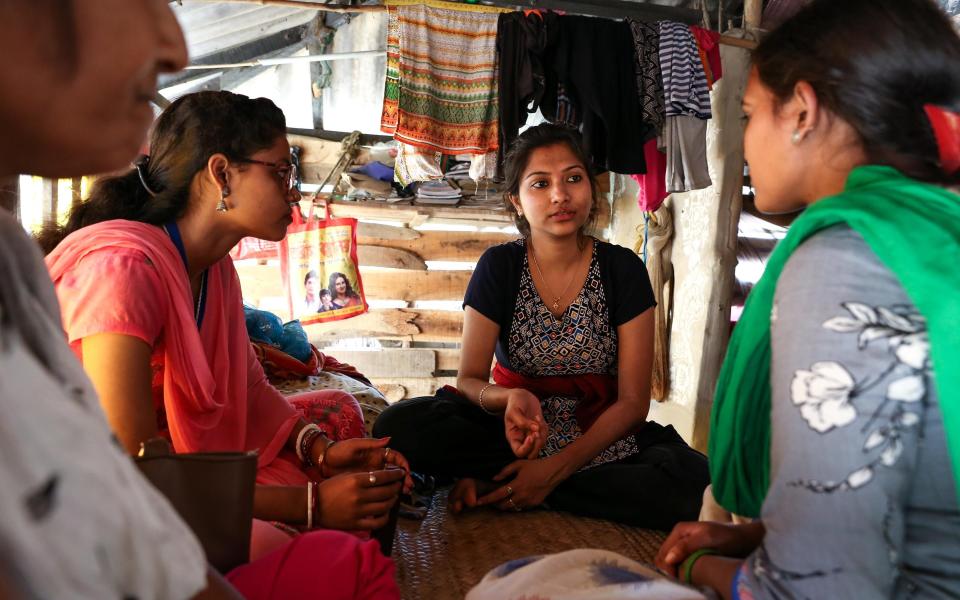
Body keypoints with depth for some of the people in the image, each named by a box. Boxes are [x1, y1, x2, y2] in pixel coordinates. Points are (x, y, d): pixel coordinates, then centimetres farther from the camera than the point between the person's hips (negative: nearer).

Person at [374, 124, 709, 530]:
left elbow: (633, 401, -7)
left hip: (601, 434, 1)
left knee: (695, 480, -32)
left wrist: (558, 468, -21)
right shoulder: (499, 267, -3)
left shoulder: (623, 269, -5)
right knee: (399, 426, -26)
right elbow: (470, 379, -5)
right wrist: (509, 400, -30)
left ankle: (494, 485, -22)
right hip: (514, 433, -1)